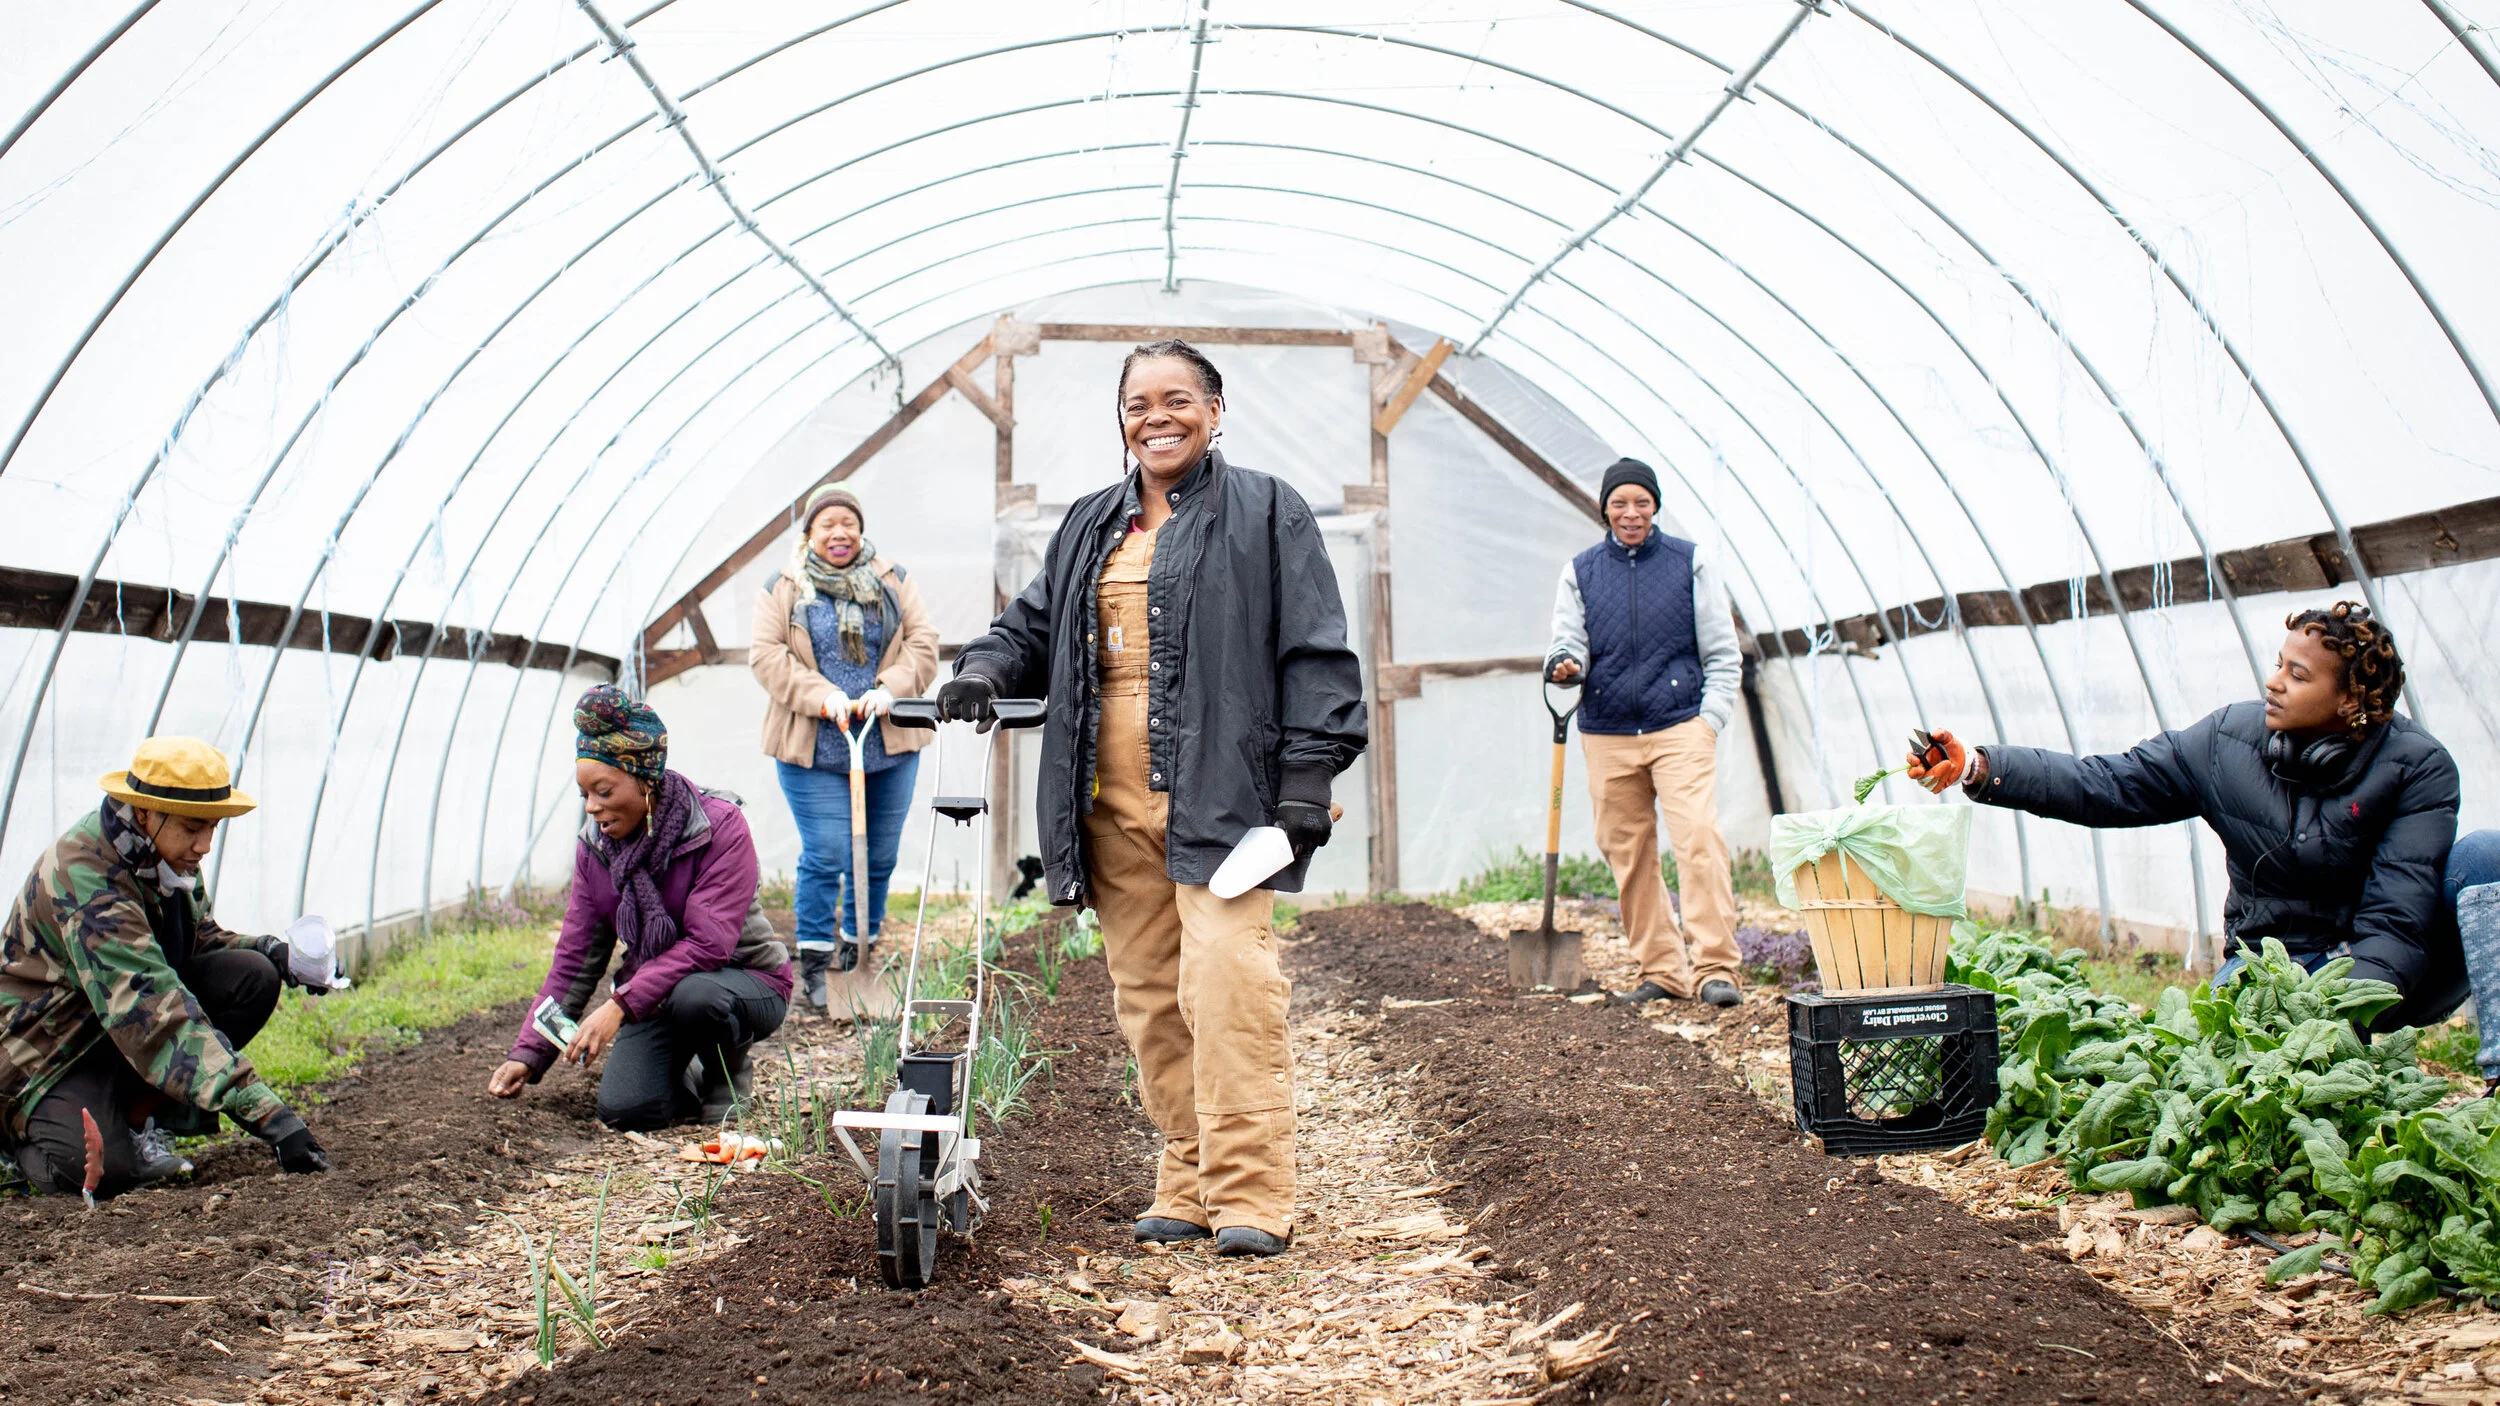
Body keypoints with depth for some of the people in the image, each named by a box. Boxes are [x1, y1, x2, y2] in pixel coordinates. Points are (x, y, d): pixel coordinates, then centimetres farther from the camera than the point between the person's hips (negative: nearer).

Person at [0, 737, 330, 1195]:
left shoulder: (166, 851, -5)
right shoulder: (86, 881, -32)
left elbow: (200, 938, 12)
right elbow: (158, 1014, -40)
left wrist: (276, 954, -13)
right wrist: (267, 1115, -46)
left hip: (137, 1008, 8)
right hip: (53, 1049, -8)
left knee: (252, 975, -15)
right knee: (97, 1168, -32)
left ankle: (137, 1112, -6)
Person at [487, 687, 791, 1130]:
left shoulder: (720, 827, -19)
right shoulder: (595, 846, -1)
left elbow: (707, 943, -27)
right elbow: (575, 959, 1)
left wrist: (621, 1004, -34)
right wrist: (528, 1054, -8)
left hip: (745, 982, -4)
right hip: (655, 995, 4)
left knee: (692, 996, -39)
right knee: (624, 1109, -20)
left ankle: (732, 1073, -4)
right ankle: (690, 1075, 16)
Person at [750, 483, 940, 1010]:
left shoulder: (894, 582, 10)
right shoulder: (783, 589, 5)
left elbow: (923, 643, 2)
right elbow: (766, 655, -4)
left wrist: (888, 689, -15)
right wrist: (824, 696, -17)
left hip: (890, 748, 3)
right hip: (813, 750, -2)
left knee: (878, 855, 10)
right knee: (824, 855, -6)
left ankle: (858, 951, 26)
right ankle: (814, 962, 5)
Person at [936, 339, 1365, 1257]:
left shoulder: (1265, 513, 5)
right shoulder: (1089, 527, 21)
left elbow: (1315, 653, -1)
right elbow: (1035, 624, 27)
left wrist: (1308, 776, -10)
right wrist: (986, 668, 4)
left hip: (1218, 794, -5)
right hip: (1112, 805, 6)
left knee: (1228, 985, -13)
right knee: (1147, 997, 6)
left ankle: (1249, 1197, -6)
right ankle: (1187, 1184, 17)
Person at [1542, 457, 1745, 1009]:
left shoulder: (1689, 563, 8)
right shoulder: (1579, 572, 11)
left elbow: (1722, 654, 8)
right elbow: (1568, 644, 7)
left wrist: (1711, 719, -3)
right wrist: (1565, 666, -17)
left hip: (1680, 727, -2)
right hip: (1607, 735, 2)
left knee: (1699, 837, -17)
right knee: (1627, 854, 3)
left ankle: (1715, 968, -15)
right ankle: (1663, 971, 14)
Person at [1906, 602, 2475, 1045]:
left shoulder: (2418, 767, -14)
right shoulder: (2227, 741, -6)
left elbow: (2397, 918, -20)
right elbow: (2107, 785, -6)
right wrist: (1979, 769, -17)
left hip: (2381, 977, 0)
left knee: (2485, 855, -25)